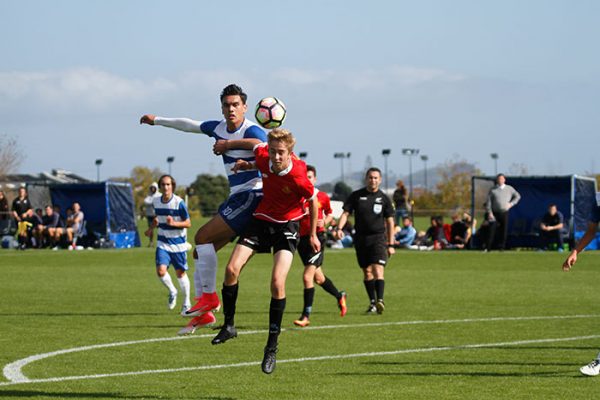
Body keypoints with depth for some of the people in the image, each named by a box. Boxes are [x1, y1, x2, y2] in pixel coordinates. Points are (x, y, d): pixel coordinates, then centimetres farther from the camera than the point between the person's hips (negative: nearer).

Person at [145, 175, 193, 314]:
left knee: (180, 273, 7)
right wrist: (151, 228, 6)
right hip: (163, 243, 3)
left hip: (178, 244, -3)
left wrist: (174, 223, -26)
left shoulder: (179, 202, -14)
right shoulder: (156, 202, 2)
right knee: (161, 271, -15)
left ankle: (186, 302, 26)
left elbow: (188, 223, -10)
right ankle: (172, 292, 14)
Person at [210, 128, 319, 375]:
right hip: (261, 218, 5)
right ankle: (229, 326, 8)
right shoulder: (263, 157, -15)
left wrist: (313, 234, 1)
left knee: (277, 282, -18)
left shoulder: (298, 177, -27)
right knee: (232, 269, -11)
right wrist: (248, 166, -1)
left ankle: (272, 346, -6)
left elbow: (313, 201, -7)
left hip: (286, 225, -5)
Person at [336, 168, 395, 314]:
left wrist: (390, 244, 4)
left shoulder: (384, 198, 3)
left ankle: (380, 300, -26)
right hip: (361, 238, 2)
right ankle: (372, 303, 15)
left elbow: (389, 221, 6)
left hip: (378, 237, -2)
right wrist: (339, 228, -19)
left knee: (377, 270, -17)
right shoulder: (356, 196, 3)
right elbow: (346, 213, 0)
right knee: (367, 272, 7)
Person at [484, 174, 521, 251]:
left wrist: (511, 204, 3)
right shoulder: (492, 190, 5)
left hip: (504, 213, 2)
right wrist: (489, 213, -10)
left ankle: (501, 246, 7)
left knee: (504, 230, 0)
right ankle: (487, 247, -10)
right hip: (495, 213, -2)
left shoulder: (509, 189, 10)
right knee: (492, 230, -9)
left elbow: (517, 196, 18)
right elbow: (488, 202, 1)